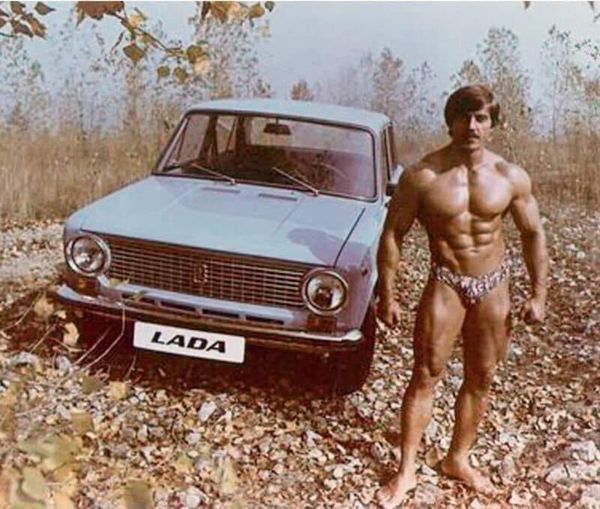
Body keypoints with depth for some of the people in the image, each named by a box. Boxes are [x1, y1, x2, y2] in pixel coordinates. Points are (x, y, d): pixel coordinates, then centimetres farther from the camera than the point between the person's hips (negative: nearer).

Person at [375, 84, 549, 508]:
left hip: (494, 285, 3)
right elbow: (392, 235, -7)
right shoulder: (421, 177, -13)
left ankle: (458, 459, 33)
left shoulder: (512, 178, -6)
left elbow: (534, 234, 5)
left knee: (481, 380, 13)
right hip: (446, 283, -3)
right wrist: (387, 296, -7)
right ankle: (407, 472, 14)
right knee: (426, 376, 0)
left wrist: (539, 294, 2)